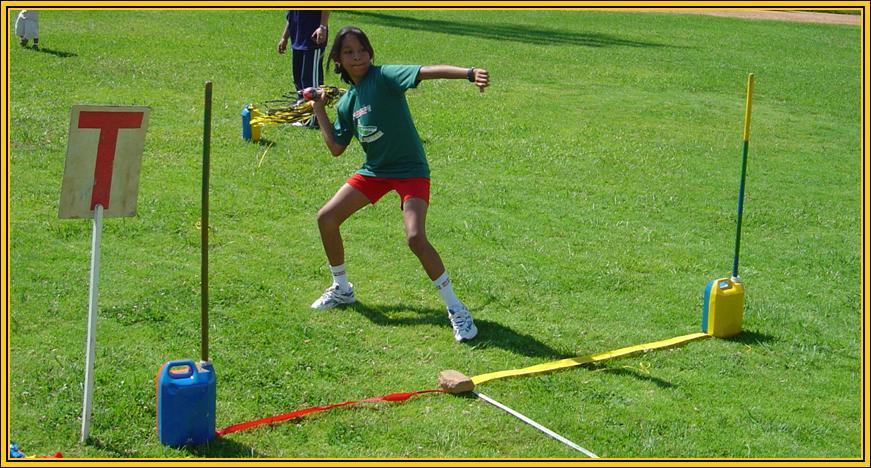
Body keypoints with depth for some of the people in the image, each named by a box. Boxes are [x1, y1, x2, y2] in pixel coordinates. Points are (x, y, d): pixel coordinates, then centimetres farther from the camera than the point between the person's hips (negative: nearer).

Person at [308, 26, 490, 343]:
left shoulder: (383, 77, -15)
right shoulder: (346, 103, 6)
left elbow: (427, 71, -31)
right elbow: (336, 148, 12)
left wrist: (469, 73, -47)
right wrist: (319, 110, 9)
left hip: (410, 170, -7)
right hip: (374, 170, 7)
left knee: (416, 237, -25)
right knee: (326, 218, 4)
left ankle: (455, 307, -9)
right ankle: (342, 289, 26)